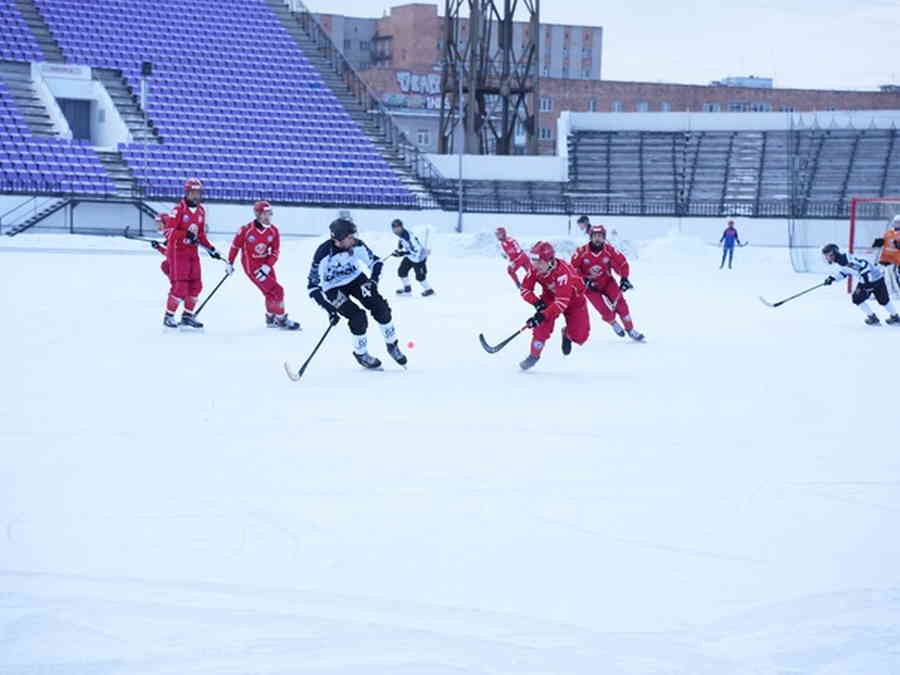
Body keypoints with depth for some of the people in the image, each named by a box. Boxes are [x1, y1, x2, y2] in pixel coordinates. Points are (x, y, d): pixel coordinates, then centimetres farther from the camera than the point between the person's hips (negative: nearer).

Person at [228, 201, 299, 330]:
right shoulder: (246, 230, -20)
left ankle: (270, 318, 39)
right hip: (251, 266, -6)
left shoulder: (273, 231, -6)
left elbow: (275, 253, -3)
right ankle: (281, 319, 4)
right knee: (277, 291, -11)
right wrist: (230, 263, 4)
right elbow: (235, 246, -6)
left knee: (270, 293, 17)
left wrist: (266, 267, -16)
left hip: (266, 264, 6)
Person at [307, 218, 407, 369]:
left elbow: (375, 261, -3)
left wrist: (373, 279, -22)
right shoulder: (323, 254, -32)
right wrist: (329, 309, -32)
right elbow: (313, 286, -25)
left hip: (355, 279, 4)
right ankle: (361, 354, 6)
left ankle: (392, 345, 13)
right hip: (333, 288, -4)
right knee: (358, 317, -18)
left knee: (380, 307, -8)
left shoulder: (356, 245, -22)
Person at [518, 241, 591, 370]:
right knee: (543, 324, -22)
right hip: (550, 296, 3)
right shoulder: (534, 269, -23)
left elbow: (562, 302, -44)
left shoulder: (563, 272, -41)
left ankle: (567, 334, 26)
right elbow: (525, 289, -12)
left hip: (573, 298, -3)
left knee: (580, 336, -9)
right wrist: (536, 303, -30)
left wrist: (542, 316, -50)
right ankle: (534, 355, -4)